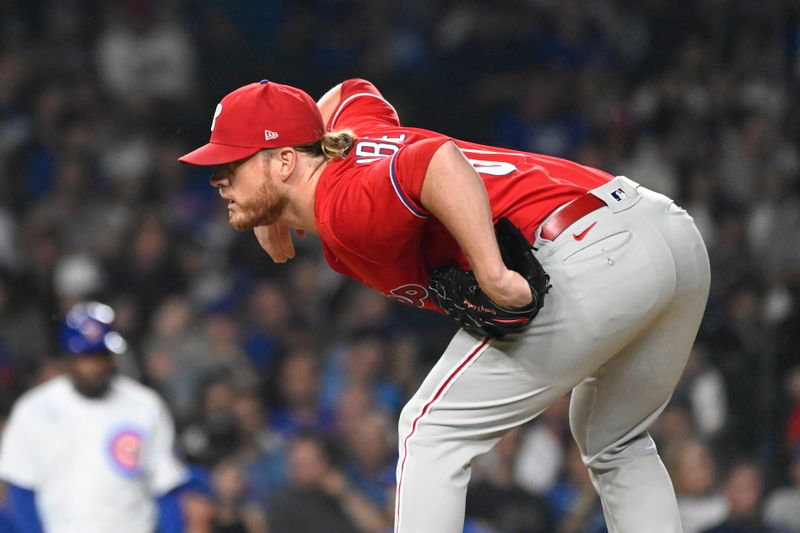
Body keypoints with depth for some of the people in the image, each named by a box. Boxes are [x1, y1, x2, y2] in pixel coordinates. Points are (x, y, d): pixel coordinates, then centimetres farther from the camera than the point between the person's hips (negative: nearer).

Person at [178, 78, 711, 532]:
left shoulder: (343, 209, -11)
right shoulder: (353, 131, 17)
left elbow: (440, 161, -29)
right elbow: (352, 91, 41)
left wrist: (492, 274, -35)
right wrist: (278, 208, 33)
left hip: (591, 259, -10)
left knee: (433, 429, -1)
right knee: (614, 443, 30)